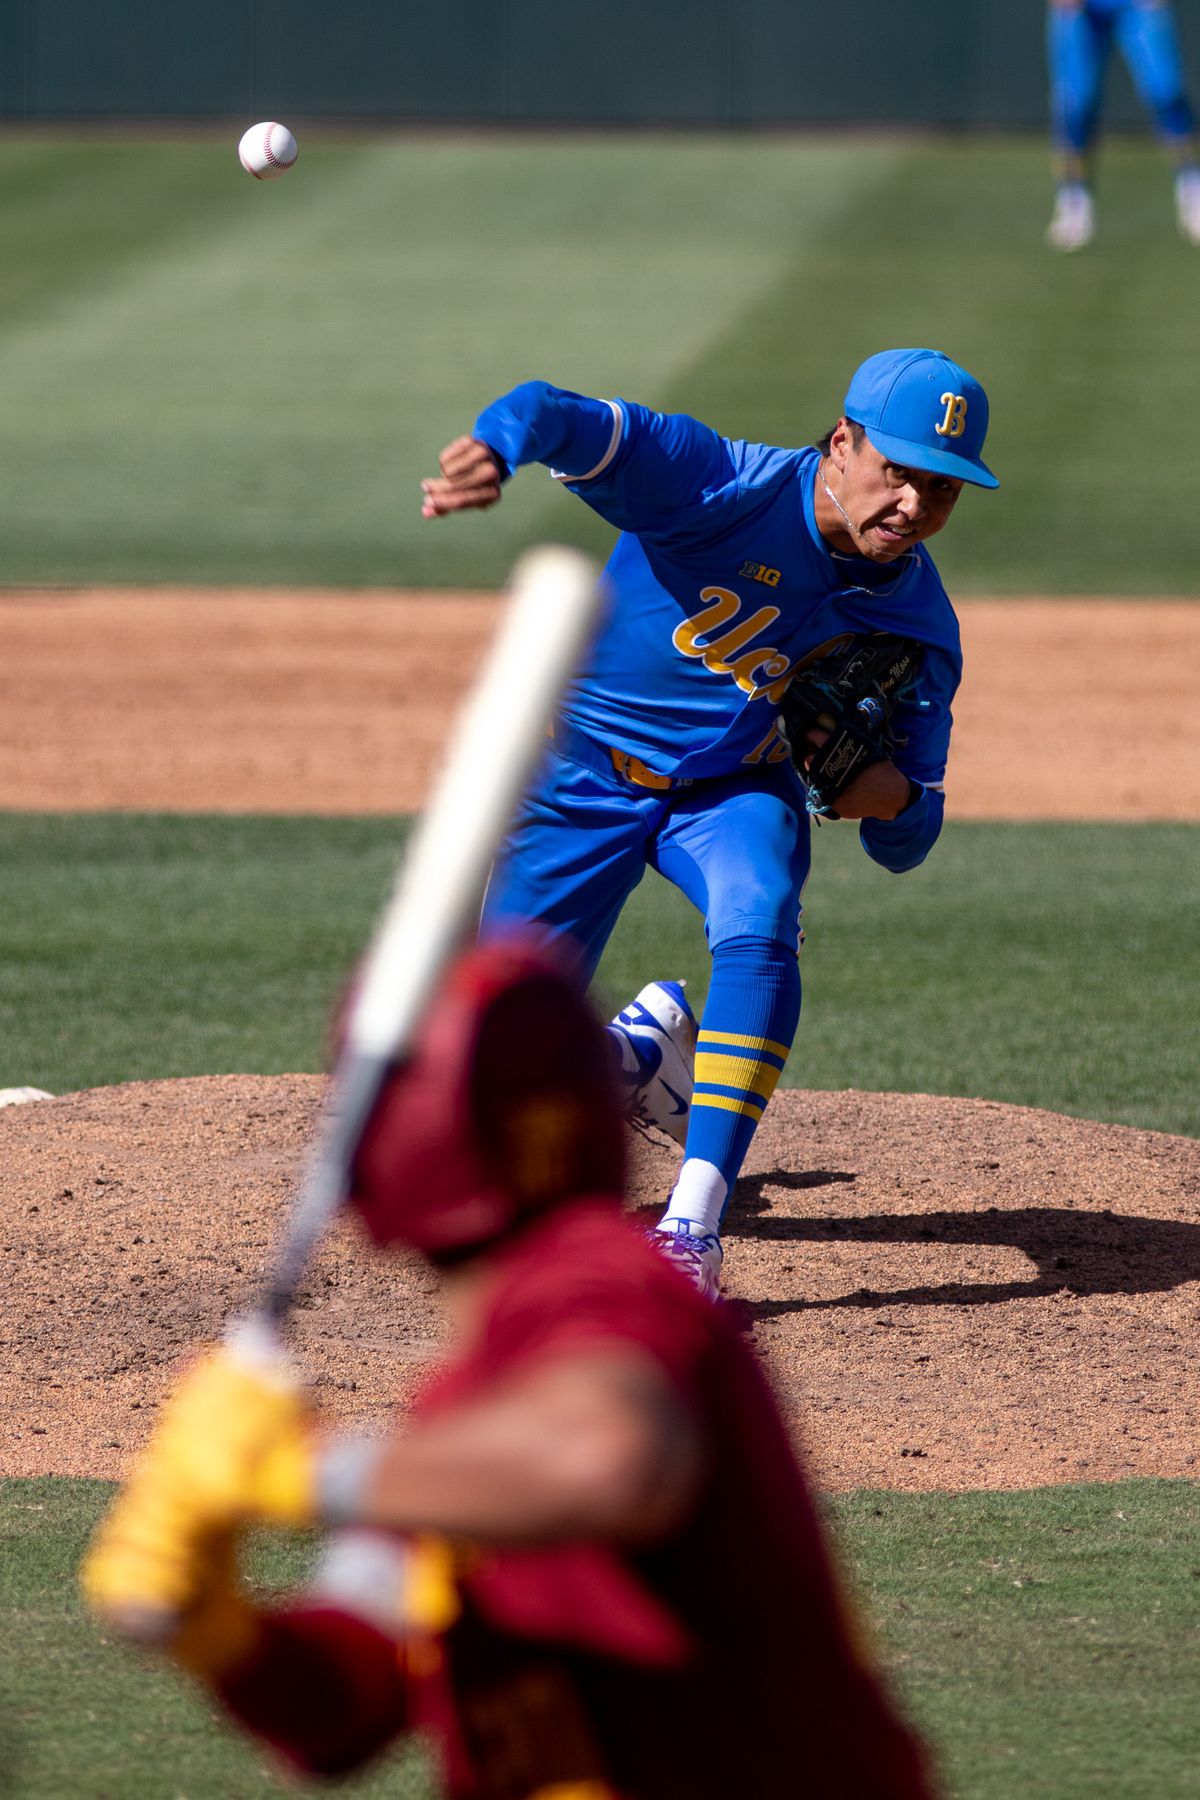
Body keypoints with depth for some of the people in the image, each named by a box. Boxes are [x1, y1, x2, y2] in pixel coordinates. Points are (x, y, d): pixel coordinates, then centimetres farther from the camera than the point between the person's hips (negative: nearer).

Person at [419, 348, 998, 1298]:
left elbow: (904, 847, -8)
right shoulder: (717, 485, -30)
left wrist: (894, 796, -34)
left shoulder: (920, 627, -17)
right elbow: (556, 418, -47)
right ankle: (636, 1053, 41)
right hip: (584, 778, -1)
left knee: (759, 938, -31)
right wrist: (495, 449, -71)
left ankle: (694, 1226, -29)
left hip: (734, 790, 1)